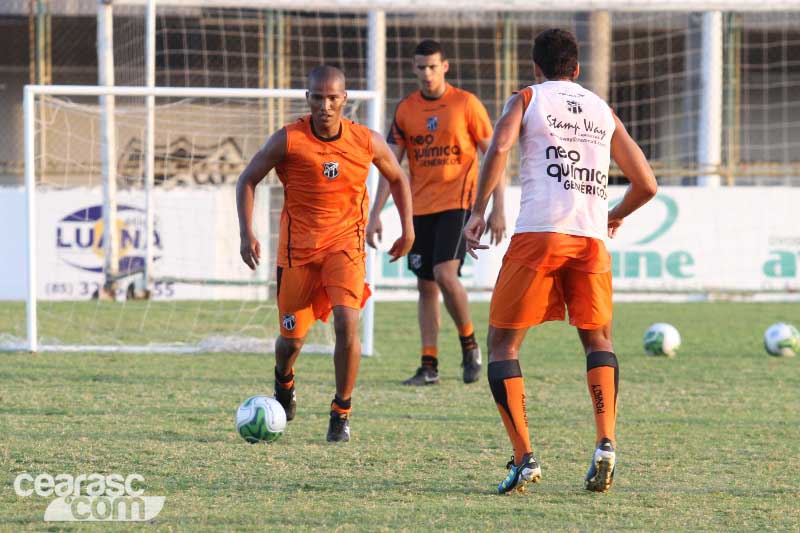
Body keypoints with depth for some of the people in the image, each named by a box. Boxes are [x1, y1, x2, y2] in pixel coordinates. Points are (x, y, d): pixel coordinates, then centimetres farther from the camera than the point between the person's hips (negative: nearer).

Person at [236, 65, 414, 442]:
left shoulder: (367, 142, -6)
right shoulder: (288, 141, -12)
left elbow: (397, 178, 14)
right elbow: (248, 180, -1)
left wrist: (408, 229, 12)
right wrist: (246, 234, -10)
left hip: (345, 245, 0)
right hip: (298, 247, 0)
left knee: (346, 324, -21)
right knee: (292, 338, 6)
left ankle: (341, 413, -7)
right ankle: (283, 384, 42)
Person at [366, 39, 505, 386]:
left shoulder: (466, 104, -4)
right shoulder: (406, 110, 7)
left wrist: (498, 208, -6)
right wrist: (376, 213, 0)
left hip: (457, 202, -5)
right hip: (420, 207, 5)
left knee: (444, 273, -20)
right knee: (425, 285, 5)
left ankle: (469, 344, 0)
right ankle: (430, 366, 8)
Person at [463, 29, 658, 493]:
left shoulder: (527, 99, 12)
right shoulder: (604, 111, 22)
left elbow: (500, 147, -9)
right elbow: (647, 185, 21)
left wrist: (478, 212, -5)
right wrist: (615, 215, 40)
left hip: (539, 233, -3)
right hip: (592, 237, 3)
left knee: (503, 343, 7)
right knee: (598, 338, 22)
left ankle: (524, 459, -5)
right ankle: (606, 444, 1)